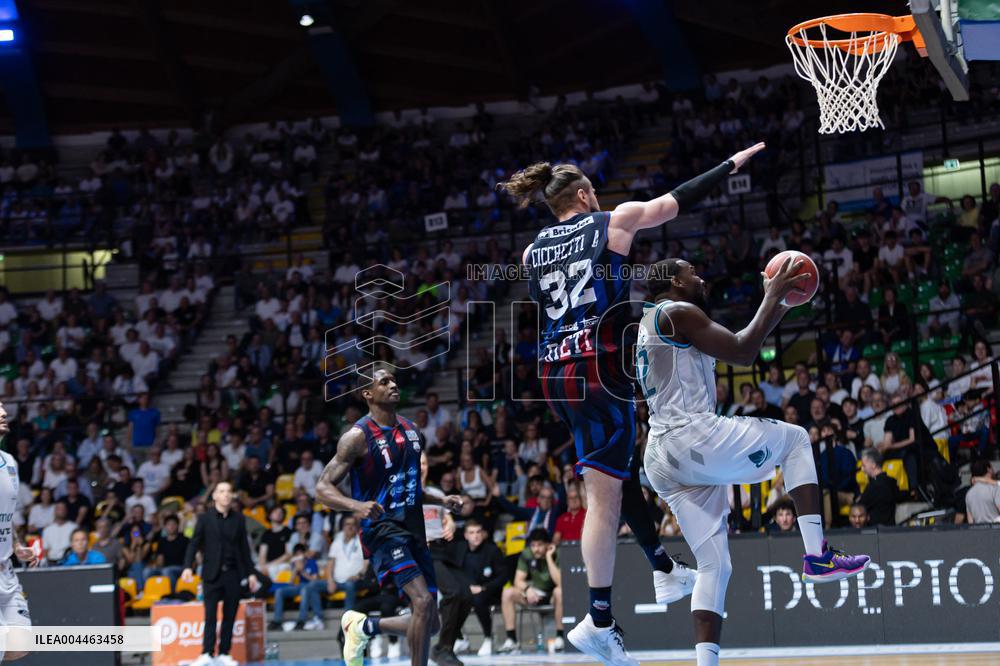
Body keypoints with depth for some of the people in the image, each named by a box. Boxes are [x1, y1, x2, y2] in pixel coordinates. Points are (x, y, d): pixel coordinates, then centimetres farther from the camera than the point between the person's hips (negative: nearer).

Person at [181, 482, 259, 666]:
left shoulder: (238, 519, 9)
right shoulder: (205, 518, 1)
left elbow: (244, 547, 13)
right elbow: (194, 543, -1)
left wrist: (250, 573, 11)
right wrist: (188, 566, -14)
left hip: (233, 573, 3)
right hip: (212, 574, -3)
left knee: (230, 615, 4)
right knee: (210, 615, -7)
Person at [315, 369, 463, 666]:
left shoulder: (411, 429, 11)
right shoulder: (358, 436, -11)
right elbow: (323, 488, -14)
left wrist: (441, 500, 10)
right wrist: (357, 505, -31)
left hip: (413, 528, 7)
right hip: (382, 527, -7)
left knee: (431, 624, 7)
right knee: (423, 601, -25)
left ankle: (363, 626, 31)